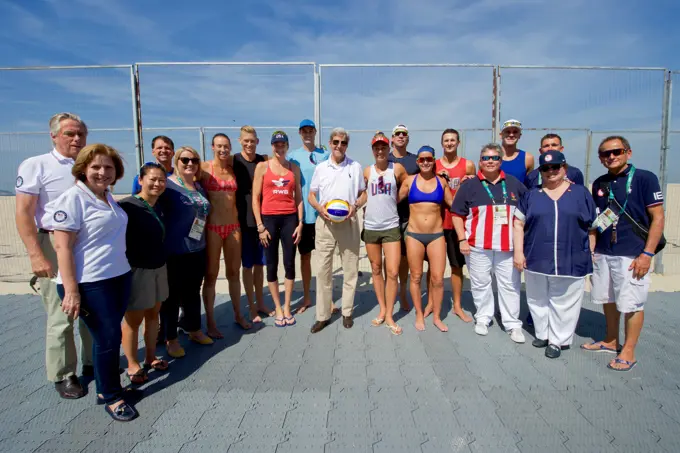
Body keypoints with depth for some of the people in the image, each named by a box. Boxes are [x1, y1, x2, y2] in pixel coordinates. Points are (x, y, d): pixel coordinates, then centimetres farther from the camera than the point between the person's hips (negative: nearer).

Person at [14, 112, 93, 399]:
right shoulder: (36, 165, -5)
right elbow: (23, 213, -10)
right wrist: (36, 255, -18)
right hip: (55, 247, -5)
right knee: (61, 316, 2)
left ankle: (93, 362, 31)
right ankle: (62, 375, 19)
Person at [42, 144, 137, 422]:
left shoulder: (107, 197, 10)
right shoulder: (73, 198, -13)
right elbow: (62, 247, -17)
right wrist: (71, 291, -20)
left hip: (119, 277, 7)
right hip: (89, 283, -7)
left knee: (108, 337, 15)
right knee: (108, 338, 1)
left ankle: (104, 387, 31)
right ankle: (111, 396, 20)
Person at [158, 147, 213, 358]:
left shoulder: (199, 187, 11)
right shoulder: (168, 185, -11)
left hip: (197, 250, 7)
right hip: (174, 252, -7)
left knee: (193, 292, 18)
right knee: (173, 295, 6)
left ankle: (194, 330, 34)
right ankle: (170, 338, 20)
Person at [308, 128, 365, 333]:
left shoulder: (355, 167, 6)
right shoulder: (320, 168, 7)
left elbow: (363, 193, 11)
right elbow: (311, 196, 10)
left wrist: (355, 206, -10)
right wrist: (320, 208, -11)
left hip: (349, 222, 0)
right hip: (325, 223, 0)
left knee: (350, 268, 5)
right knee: (323, 268, 2)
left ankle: (347, 312, 21)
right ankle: (323, 315, 12)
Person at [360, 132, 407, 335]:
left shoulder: (397, 168, -3)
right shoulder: (368, 171, 3)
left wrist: (392, 200, 5)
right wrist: (355, 205, -3)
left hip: (391, 227, -2)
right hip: (370, 227, 3)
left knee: (392, 272, -6)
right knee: (376, 270, 11)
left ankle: (389, 316, 7)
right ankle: (382, 310, 25)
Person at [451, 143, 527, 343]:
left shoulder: (514, 184, 8)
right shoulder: (469, 185, 2)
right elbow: (457, 214, 2)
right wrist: (462, 240, -5)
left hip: (508, 246, 2)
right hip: (478, 246, -1)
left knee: (510, 285, 5)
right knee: (480, 284, 8)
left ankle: (513, 324, 17)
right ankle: (483, 318, 25)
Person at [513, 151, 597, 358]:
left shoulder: (581, 193, 4)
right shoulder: (531, 195, 7)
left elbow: (594, 225, 7)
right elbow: (519, 224, 5)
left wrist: (593, 253, 3)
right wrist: (518, 252, -2)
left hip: (571, 261, -1)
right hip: (536, 260, 2)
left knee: (564, 303, 6)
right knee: (538, 301, 13)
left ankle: (559, 340, 21)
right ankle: (542, 334, 31)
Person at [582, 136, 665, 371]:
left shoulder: (645, 178, -7)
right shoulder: (599, 184, 9)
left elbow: (658, 217, -8)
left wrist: (647, 254, -13)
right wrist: (591, 248, 10)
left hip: (632, 255, -5)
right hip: (602, 254, 5)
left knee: (631, 304, 2)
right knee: (607, 299, 15)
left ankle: (628, 352, 16)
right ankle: (610, 341, 32)